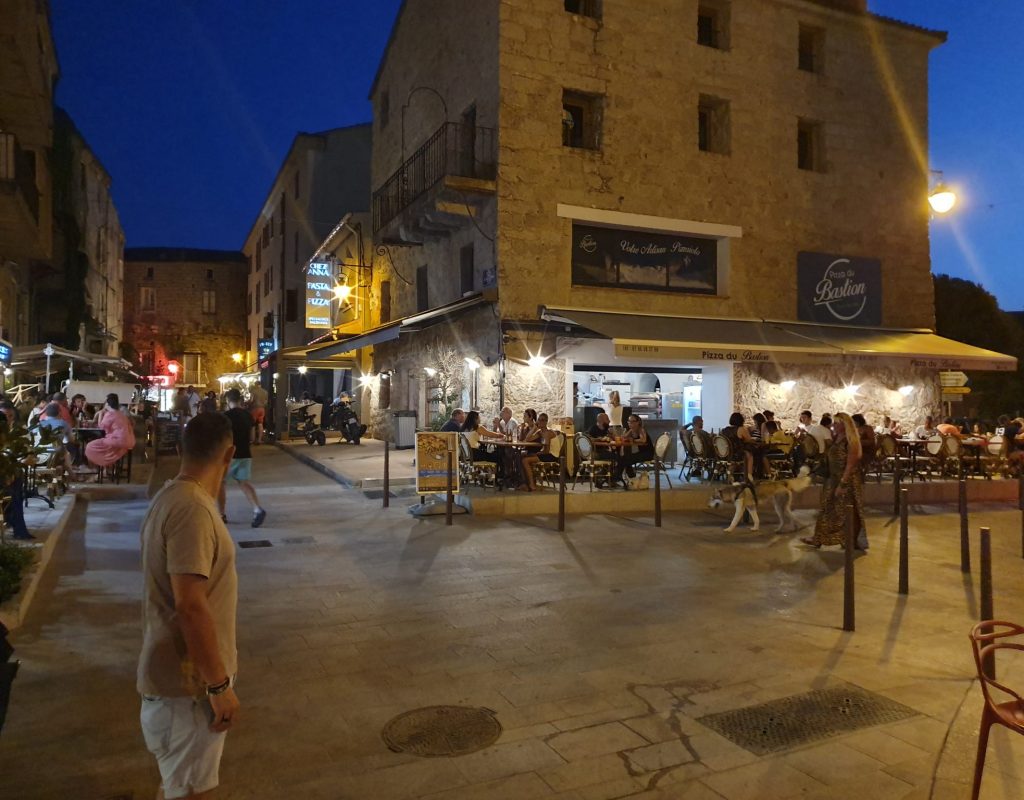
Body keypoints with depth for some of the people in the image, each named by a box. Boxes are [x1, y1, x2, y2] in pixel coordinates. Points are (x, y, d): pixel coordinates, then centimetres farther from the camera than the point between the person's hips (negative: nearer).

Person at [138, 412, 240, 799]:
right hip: (188, 682, -9)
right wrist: (220, 685, -22)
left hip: (183, 672, 9)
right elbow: (190, 605, -29)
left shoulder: (174, 497, 7)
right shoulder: (192, 509, -25)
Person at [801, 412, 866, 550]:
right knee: (828, 511, 13)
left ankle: (858, 541, 16)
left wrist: (842, 484, -22)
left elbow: (850, 466, -20)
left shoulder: (850, 442, -17)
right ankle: (818, 539, 20)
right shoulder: (836, 439, 7)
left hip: (847, 482, -9)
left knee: (849, 513, 2)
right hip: (833, 480, 9)